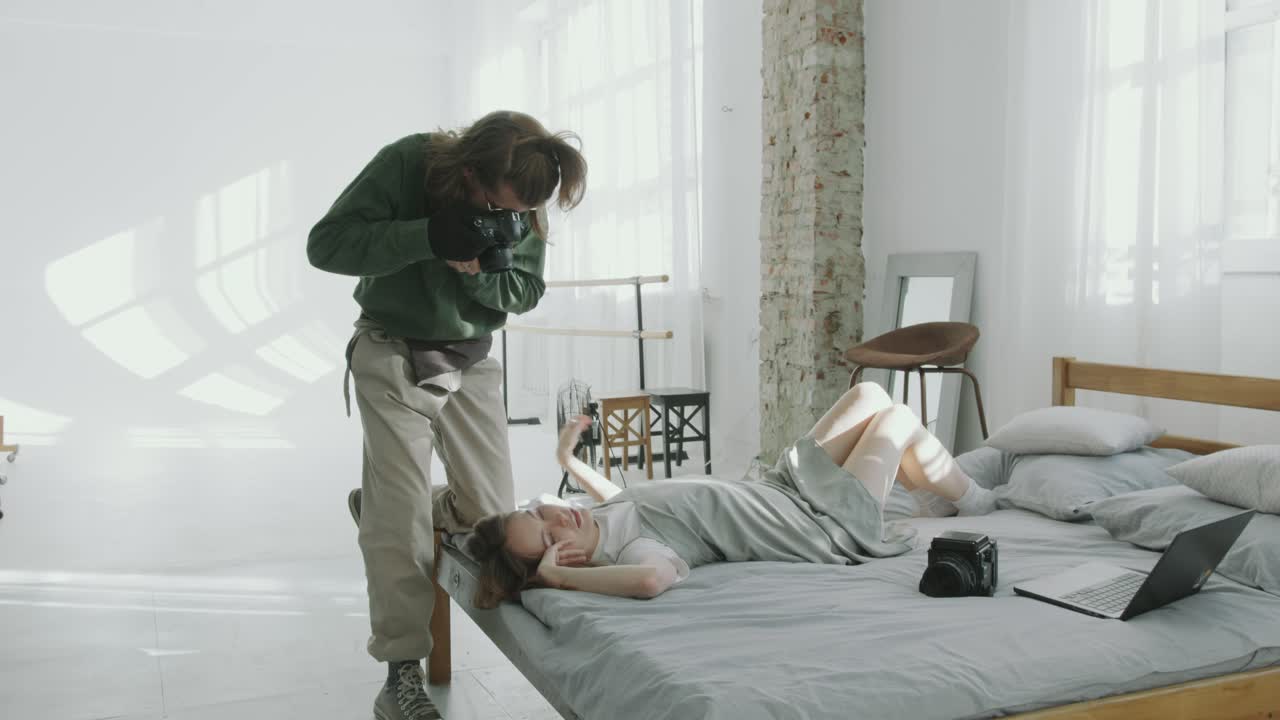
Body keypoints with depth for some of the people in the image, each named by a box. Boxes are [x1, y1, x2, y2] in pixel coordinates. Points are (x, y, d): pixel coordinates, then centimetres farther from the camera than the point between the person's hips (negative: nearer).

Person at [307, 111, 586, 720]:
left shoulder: (523, 205, -11)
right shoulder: (406, 164, -22)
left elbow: (525, 293, -5)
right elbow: (326, 244, -25)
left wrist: (480, 268, -27)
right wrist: (428, 237, -35)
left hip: (471, 359, 5)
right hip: (394, 354, -4)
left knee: (491, 514, 3)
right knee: (404, 519, -8)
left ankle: (380, 504, 30)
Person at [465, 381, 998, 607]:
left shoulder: (605, 516, -11)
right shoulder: (629, 550, -36)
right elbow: (652, 578, -62)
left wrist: (568, 459, 6)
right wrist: (556, 576, -48)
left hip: (778, 489, 8)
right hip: (828, 524, -8)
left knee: (868, 392, 17)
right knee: (897, 418, 7)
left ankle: (935, 498, 41)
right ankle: (973, 503, 37)